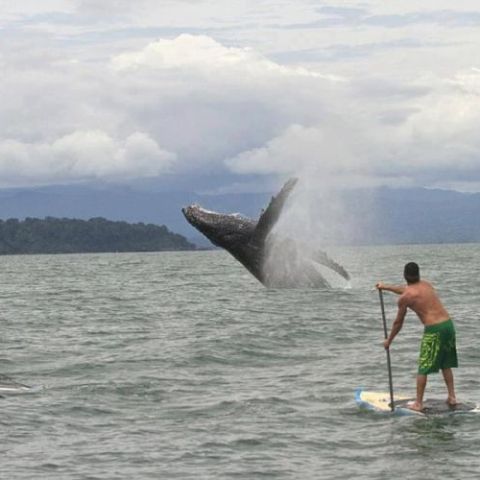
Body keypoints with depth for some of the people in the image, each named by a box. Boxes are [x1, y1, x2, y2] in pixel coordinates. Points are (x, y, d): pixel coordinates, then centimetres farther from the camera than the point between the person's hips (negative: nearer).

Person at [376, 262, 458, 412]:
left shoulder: (404, 298, -5)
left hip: (433, 330, -7)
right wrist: (386, 287, 48)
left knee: (423, 368, 4)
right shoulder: (426, 285, 16)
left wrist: (389, 340, 21)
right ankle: (452, 397, 23)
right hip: (448, 324, 7)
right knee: (446, 364, 22)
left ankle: (418, 403, 7)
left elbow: (398, 322, 5)